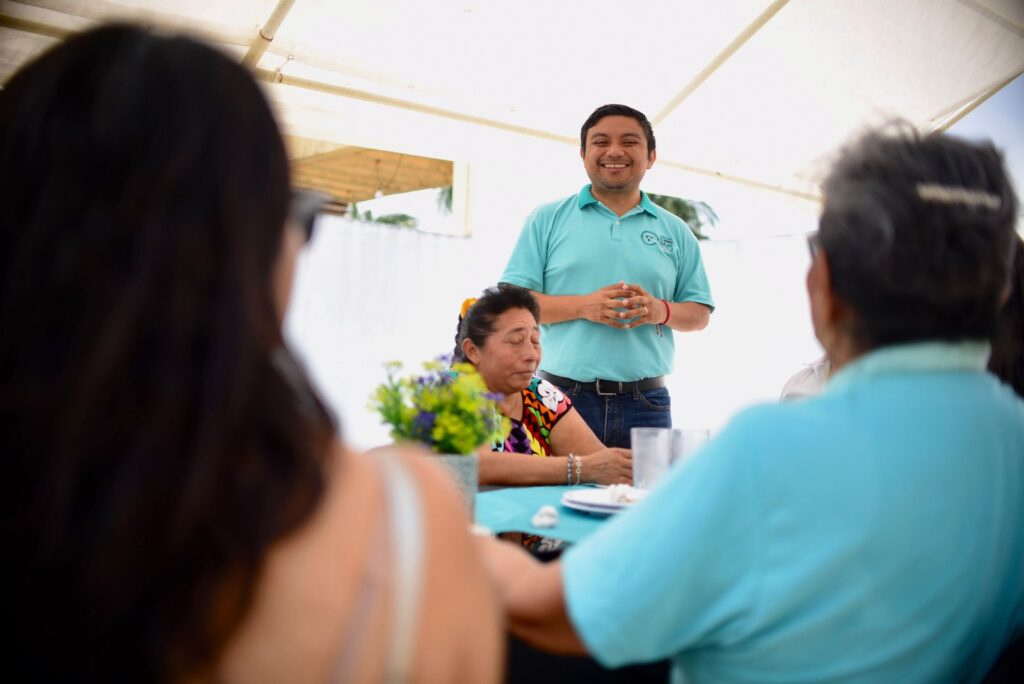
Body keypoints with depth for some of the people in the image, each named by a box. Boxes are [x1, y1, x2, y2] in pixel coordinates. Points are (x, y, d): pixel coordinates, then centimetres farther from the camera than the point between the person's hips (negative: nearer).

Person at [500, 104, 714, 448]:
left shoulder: (675, 231, 15)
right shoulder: (547, 220, 8)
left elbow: (700, 312, 14)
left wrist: (660, 311, -8)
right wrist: (583, 306, -13)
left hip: (646, 404, 2)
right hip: (562, 396, -2)